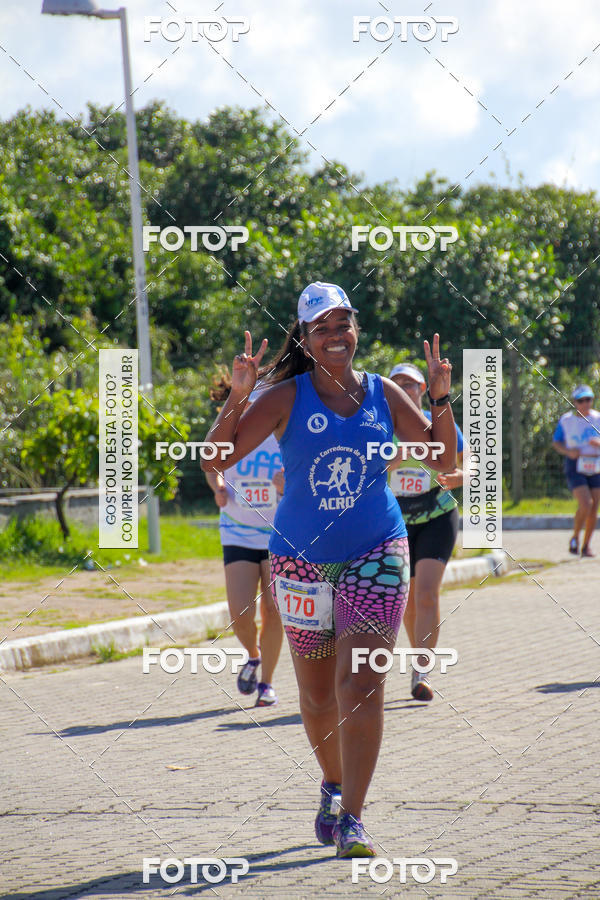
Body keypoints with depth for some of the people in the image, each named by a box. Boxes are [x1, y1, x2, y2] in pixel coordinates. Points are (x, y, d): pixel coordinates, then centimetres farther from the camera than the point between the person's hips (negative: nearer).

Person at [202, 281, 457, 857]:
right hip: (302, 558, 0)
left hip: (375, 555, 0)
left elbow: (444, 459, 8)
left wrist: (441, 399, -6)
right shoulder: (288, 397, -4)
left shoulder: (382, 394, 3)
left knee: (360, 687, -15)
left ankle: (350, 819, -15)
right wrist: (236, 399, -22)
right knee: (317, 695, 10)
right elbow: (214, 458, -8)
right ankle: (334, 786, 37)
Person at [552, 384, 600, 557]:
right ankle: (575, 538, 4)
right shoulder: (566, 420, 2)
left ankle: (586, 546, 16)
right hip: (575, 467, -3)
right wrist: (568, 451, -11)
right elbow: (556, 443, 8)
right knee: (585, 505, -19)